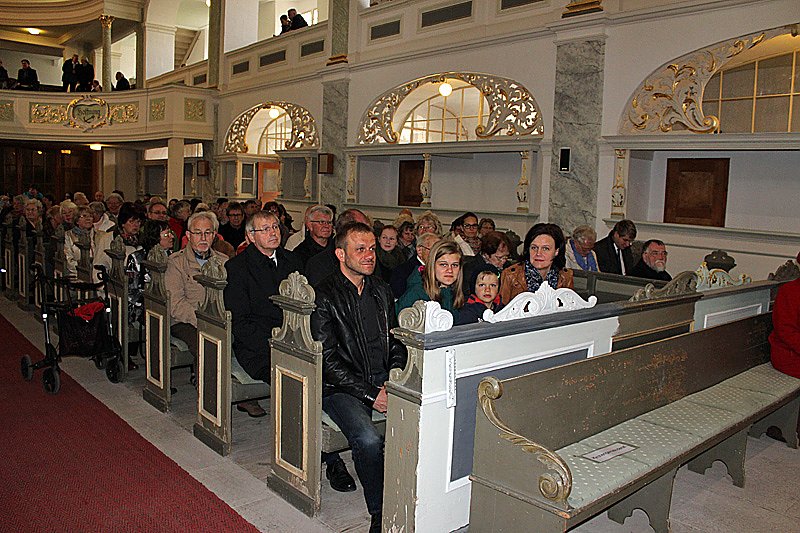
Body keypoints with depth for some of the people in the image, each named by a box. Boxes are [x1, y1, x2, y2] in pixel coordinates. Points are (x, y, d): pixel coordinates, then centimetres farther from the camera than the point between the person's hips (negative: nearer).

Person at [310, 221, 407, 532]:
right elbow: (327, 360, -10)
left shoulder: (381, 291, 14)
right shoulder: (324, 296, -6)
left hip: (383, 381, 5)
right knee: (369, 440, -30)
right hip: (340, 386, -5)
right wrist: (370, 394, -16)